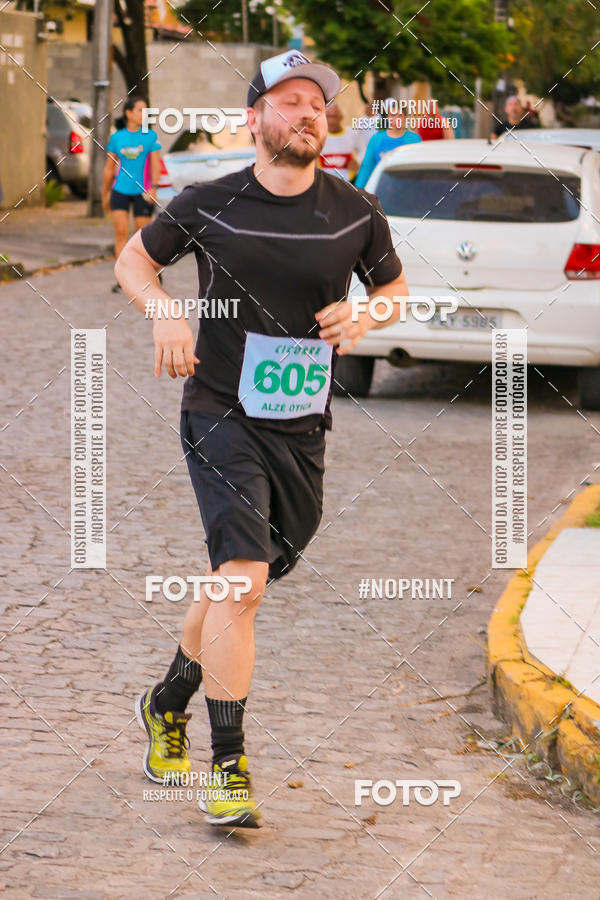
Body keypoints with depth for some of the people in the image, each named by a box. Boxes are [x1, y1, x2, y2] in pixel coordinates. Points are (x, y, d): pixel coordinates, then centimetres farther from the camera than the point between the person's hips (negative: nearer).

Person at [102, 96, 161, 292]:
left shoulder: (150, 136, 0)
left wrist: (153, 188, -19)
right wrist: (105, 195, 15)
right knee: (121, 232, -5)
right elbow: (109, 168, 13)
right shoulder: (116, 137, 6)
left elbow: (155, 165, -5)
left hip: (141, 193, -2)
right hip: (120, 191, 2)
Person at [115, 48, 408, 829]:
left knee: (240, 584, 15)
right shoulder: (209, 206, -4)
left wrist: (365, 314, -6)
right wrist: (164, 313, -9)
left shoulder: (357, 215, 1)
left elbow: (395, 287, 16)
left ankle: (169, 702, 42)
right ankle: (229, 766, -14)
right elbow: (134, 257, 11)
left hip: (302, 430, 4)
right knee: (242, 579, -19)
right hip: (221, 415, -4)